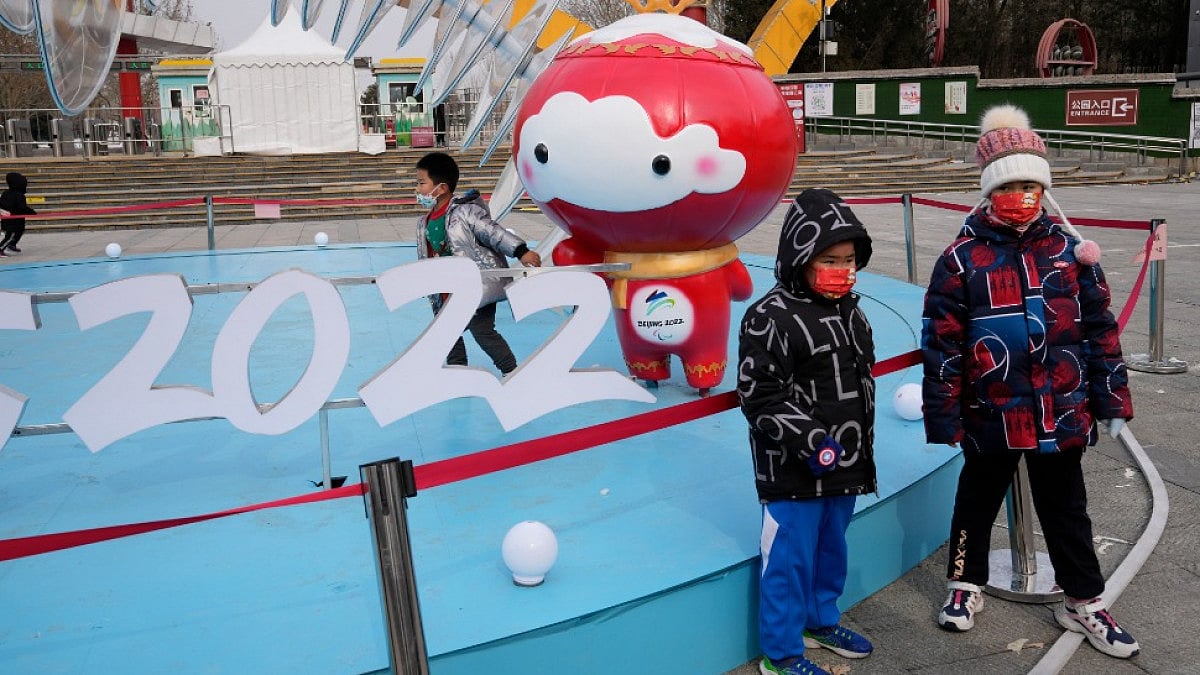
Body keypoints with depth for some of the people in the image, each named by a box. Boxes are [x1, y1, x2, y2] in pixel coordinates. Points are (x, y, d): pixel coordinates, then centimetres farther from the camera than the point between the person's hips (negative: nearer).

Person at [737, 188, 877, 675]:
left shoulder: (849, 311, 8)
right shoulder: (769, 318, -18)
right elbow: (759, 397, -20)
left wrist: (862, 448, 20)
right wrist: (811, 442, -24)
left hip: (844, 463, 8)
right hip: (793, 470, -8)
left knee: (831, 548, 21)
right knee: (789, 557, 3)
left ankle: (821, 621, 43)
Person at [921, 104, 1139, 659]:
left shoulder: (1069, 249, 0)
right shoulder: (962, 259, -9)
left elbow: (1099, 329, 6)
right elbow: (942, 344, -7)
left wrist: (1111, 399, 5)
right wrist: (944, 418, -7)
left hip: (1062, 415, 2)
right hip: (991, 416, -2)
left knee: (1065, 508, 16)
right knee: (978, 500, 17)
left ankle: (1083, 602, 33)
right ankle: (966, 583, 37)